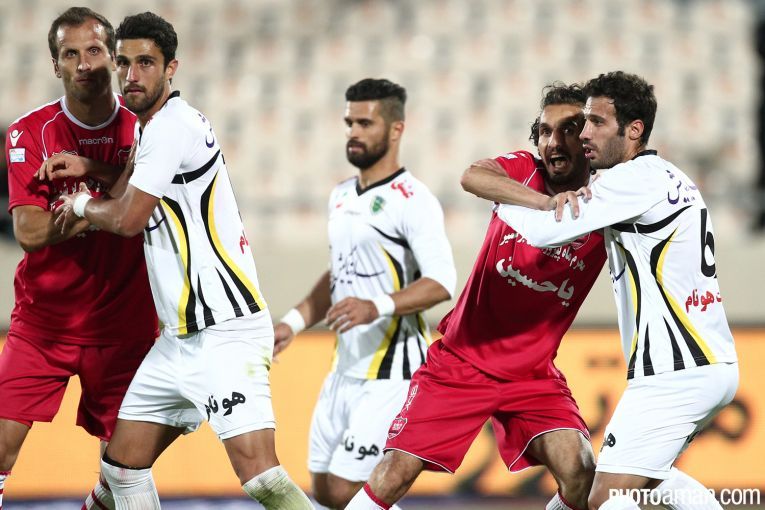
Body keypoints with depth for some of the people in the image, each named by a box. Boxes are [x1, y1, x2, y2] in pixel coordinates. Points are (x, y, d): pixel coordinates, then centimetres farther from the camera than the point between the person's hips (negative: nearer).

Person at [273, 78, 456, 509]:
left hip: (392, 372, -9)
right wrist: (295, 323, 17)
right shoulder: (342, 196, 15)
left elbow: (442, 283, -22)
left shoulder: (412, 200, -13)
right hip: (347, 366, 9)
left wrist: (379, 307, -34)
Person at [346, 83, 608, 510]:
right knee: (394, 475, -8)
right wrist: (546, 202, -47)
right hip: (460, 362, -1)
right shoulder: (523, 171, -7)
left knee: (581, 475, -19)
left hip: (533, 376, 1)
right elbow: (472, 177, -29)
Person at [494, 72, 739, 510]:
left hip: (676, 371, -10)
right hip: (717, 365, 10)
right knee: (649, 472, 28)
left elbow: (545, 231, -15)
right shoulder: (672, 178, 17)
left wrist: (501, 199, 3)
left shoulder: (636, 179, -12)